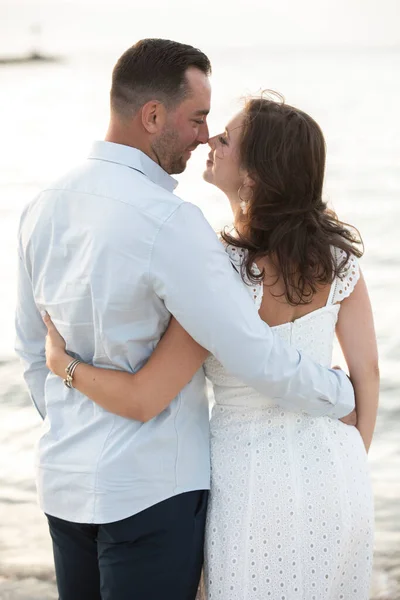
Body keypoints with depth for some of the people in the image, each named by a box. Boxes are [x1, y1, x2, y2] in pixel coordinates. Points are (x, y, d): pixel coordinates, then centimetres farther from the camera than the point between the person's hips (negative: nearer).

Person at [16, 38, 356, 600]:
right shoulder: (167, 221, -21)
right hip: (151, 487, -8)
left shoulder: (45, 207, 4)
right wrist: (346, 395, -3)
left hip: (65, 478, 8)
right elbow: (256, 355, -20)